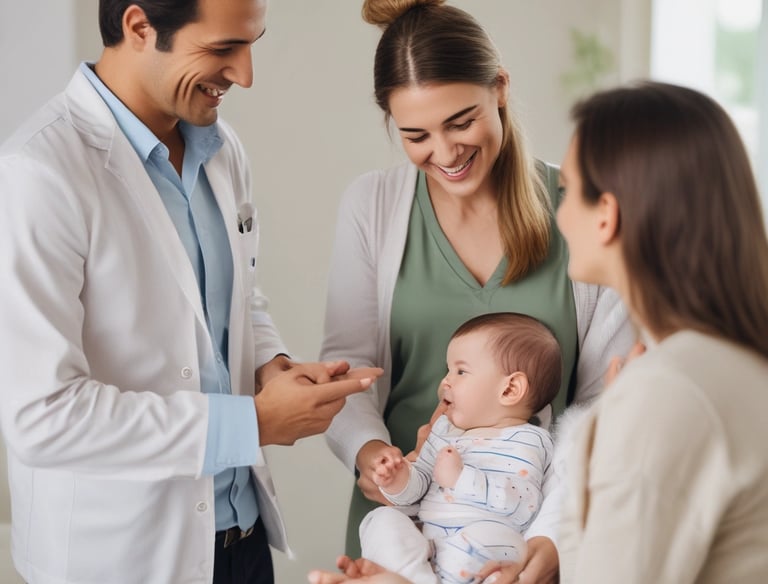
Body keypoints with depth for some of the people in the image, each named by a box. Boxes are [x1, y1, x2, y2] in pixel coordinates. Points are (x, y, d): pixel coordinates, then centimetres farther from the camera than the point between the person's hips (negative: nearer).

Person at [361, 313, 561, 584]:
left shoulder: (526, 441, -1)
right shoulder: (444, 429, 23)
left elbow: (522, 504, -16)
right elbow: (422, 480, 23)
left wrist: (460, 478, -19)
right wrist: (401, 482, -1)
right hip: (424, 538, 6)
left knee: (486, 536, -36)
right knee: (383, 519, -15)